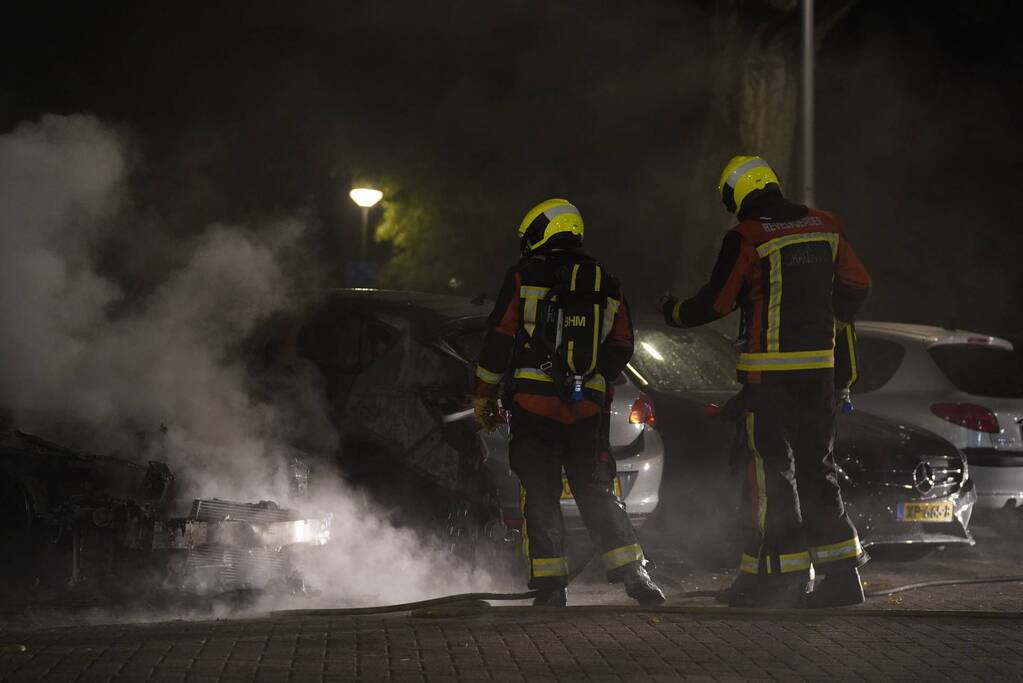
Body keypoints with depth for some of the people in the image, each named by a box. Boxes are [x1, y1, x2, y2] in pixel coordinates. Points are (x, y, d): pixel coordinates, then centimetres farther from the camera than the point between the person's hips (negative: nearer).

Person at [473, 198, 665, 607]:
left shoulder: (525, 276, -1)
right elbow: (621, 347, 14)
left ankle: (549, 585, -3)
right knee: (597, 493, 9)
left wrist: (484, 396, 5)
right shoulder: (606, 285, 12)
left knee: (540, 496, 2)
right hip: (588, 409, 3)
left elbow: (499, 340, -3)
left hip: (534, 405, -3)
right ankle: (633, 572, -2)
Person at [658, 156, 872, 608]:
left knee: (771, 468, 0)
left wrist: (675, 313, 13)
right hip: (819, 363, 6)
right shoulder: (824, 227, 8)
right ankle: (841, 572, 9)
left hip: (769, 368, -6)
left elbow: (717, 301, -5)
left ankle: (780, 573, -2)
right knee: (816, 466, 12)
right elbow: (858, 285, 15)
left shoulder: (746, 238, -10)